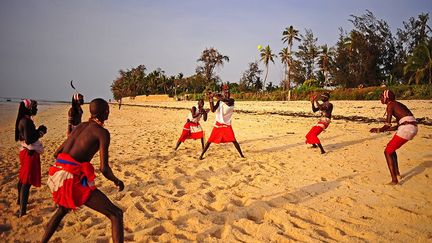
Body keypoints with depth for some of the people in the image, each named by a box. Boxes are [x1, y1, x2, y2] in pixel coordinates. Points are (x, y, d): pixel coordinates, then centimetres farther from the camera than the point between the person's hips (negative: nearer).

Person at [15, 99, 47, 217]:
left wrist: (38, 131, 3)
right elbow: (29, 140, -27)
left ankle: (20, 200, 46)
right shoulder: (26, 121, -21)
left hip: (26, 152, 11)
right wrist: (40, 132, -15)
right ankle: (22, 211, -10)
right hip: (30, 154, -11)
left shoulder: (23, 120, 9)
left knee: (23, 178, 26)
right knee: (27, 182, -10)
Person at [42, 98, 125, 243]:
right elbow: (104, 169, -12)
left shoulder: (81, 126, 16)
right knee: (116, 215, -3)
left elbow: (56, 153, 21)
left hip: (57, 174, 8)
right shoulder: (102, 132, -5)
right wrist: (117, 181, 7)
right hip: (73, 179, -8)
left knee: (63, 209, 40)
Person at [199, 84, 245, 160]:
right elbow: (213, 110, -8)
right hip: (218, 124, 2)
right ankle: (202, 154, 8)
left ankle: (241, 154, 7)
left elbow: (227, 102, -28)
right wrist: (211, 99, -14)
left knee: (234, 140, -7)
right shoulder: (219, 101, 4)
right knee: (210, 140, 1)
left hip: (227, 125, -2)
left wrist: (221, 98, -40)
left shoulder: (231, 100, -4)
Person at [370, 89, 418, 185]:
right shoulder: (397, 105, 23)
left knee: (387, 152, 0)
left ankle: (394, 180, -4)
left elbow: (388, 125, -11)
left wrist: (379, 130, 6)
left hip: (406, 129, -9)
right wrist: (382, 129, 22)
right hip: (412, 128, 9)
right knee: (390, 147, 26)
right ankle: (397, 172, 30)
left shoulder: (390, 105, -4)